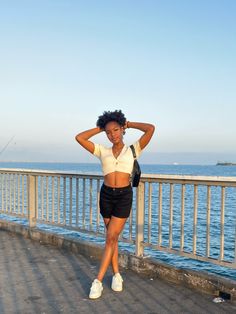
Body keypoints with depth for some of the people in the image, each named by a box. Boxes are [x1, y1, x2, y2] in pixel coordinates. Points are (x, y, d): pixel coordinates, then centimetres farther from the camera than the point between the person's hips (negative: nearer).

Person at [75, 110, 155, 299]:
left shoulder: (133, 149, 2)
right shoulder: (103, 151, 7)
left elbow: (151, 129, -7)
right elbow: (79, 138, 4)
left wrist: (128, 124, 4)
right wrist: (100, 128, 9)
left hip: (124, 196, -3)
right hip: (106, 195, 3)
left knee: (111, 238, -4)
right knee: (112, 237, 12)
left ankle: (98, 281, 1)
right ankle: (116, 275, 25)